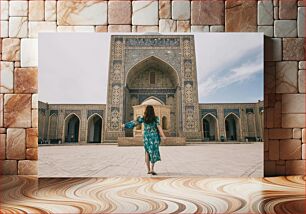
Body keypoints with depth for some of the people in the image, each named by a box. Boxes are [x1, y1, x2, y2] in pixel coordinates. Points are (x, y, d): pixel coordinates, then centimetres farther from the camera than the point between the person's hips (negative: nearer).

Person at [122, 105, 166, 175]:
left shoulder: (143, 118, -1)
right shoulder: (155, 118, -5)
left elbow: (134, 122, 3)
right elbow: (159, 127, -14)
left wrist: (125, 125, 13)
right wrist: (163, 136, -17)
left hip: (146, 136, 2)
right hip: (154, 136, -2)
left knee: (147, 152, 12)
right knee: (154, 151, 4)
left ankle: (148, 170, 13)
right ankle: (152, 169, -8)